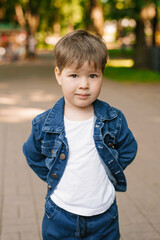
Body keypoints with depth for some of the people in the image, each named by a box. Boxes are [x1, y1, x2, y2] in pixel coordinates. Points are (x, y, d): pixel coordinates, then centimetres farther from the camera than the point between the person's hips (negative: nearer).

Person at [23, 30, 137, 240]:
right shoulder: (44, 124, -9)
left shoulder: (114, 120, -9)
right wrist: (52, 176, 2)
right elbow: (33, 155, 9)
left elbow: (128, 149, 8)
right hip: (59, 215, 0)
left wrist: (110, 171, 0)